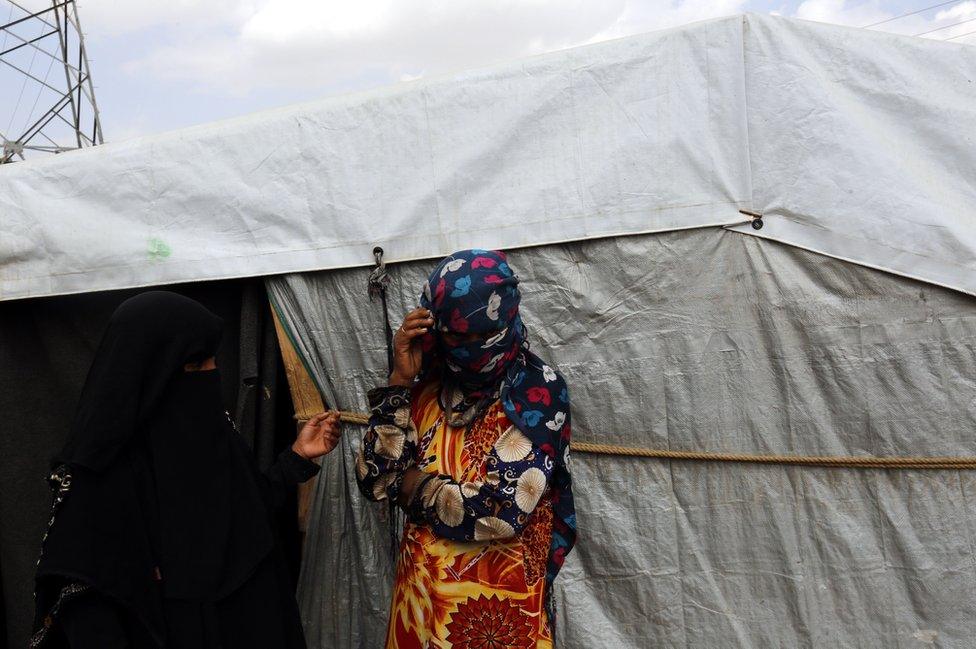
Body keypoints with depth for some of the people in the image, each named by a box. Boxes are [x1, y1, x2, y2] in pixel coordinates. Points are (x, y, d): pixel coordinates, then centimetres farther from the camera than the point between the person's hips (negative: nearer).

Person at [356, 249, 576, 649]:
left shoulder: (538, 391, -14)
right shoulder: (427, 386, 0)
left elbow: (502, 511, -22)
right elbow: (374, 481, -7)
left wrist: (415, 485, -8)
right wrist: (400, 380, -13)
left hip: (498, 606, -4)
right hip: (419, 594, 4)